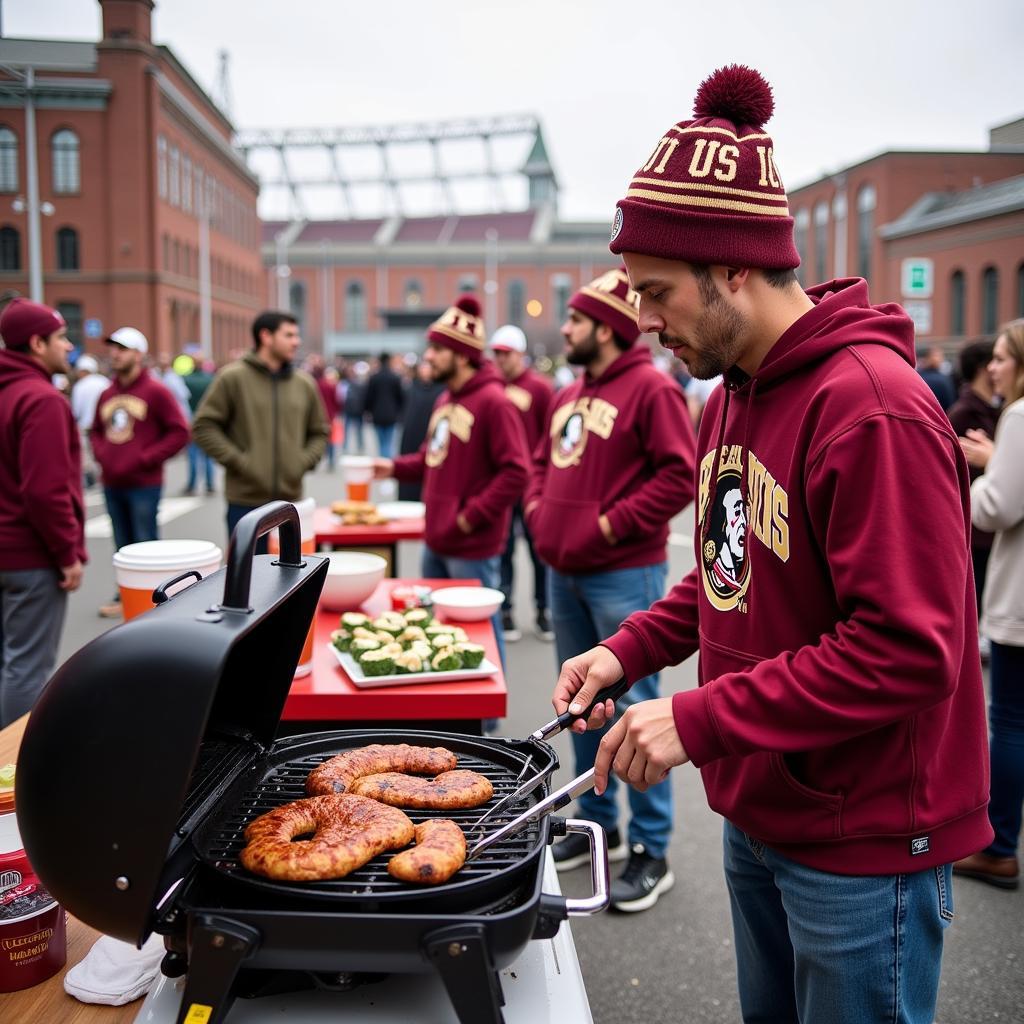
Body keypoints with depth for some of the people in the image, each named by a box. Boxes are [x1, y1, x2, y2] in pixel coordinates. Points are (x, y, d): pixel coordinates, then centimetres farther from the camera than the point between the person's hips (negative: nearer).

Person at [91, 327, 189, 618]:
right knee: (123, 545, 13)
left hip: (143, 485, -6)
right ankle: (125, 596, 22)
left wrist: (145, 459, -13)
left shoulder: (156, 392, -6)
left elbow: (179, 433, -10)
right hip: (111, 484, 6)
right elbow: (95, 431, 24)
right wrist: (101, 453, 3)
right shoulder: (107, 395, 11)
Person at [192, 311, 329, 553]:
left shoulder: (304, 383, 9)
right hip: (246, 501, -4)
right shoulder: (233, 377, -4)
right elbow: (204, 426, -4)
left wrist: (305, 461, 1)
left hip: (290, 500, 4)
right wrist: (237, 460, -12)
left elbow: (319, 432, 18)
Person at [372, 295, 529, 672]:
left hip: (472, 549, -9)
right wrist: (395, 467, 8)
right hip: (435, 542, 9)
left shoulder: (493, 401, -16)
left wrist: (472, 516, -20)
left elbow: (515, 473, -22)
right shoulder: (445, 399, 11)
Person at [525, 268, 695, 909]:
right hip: (565, 573, 9)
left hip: (623, 575, -9)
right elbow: (544, 462, 25)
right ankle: (599, 824, 32)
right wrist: (539, 509, 8)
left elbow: (681, 474, -18)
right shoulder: (570, 395, 14)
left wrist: (614, 524, -18)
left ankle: (651, 852, 9)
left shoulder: (650, 388, -11)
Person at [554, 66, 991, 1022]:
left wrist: (699, 720, -26)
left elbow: (911, 650, -27)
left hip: (861, 844, -8)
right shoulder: (731, 395, 6)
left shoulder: (871, 407, -24)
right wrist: (630, 649, 1)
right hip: (758, 817, 9)